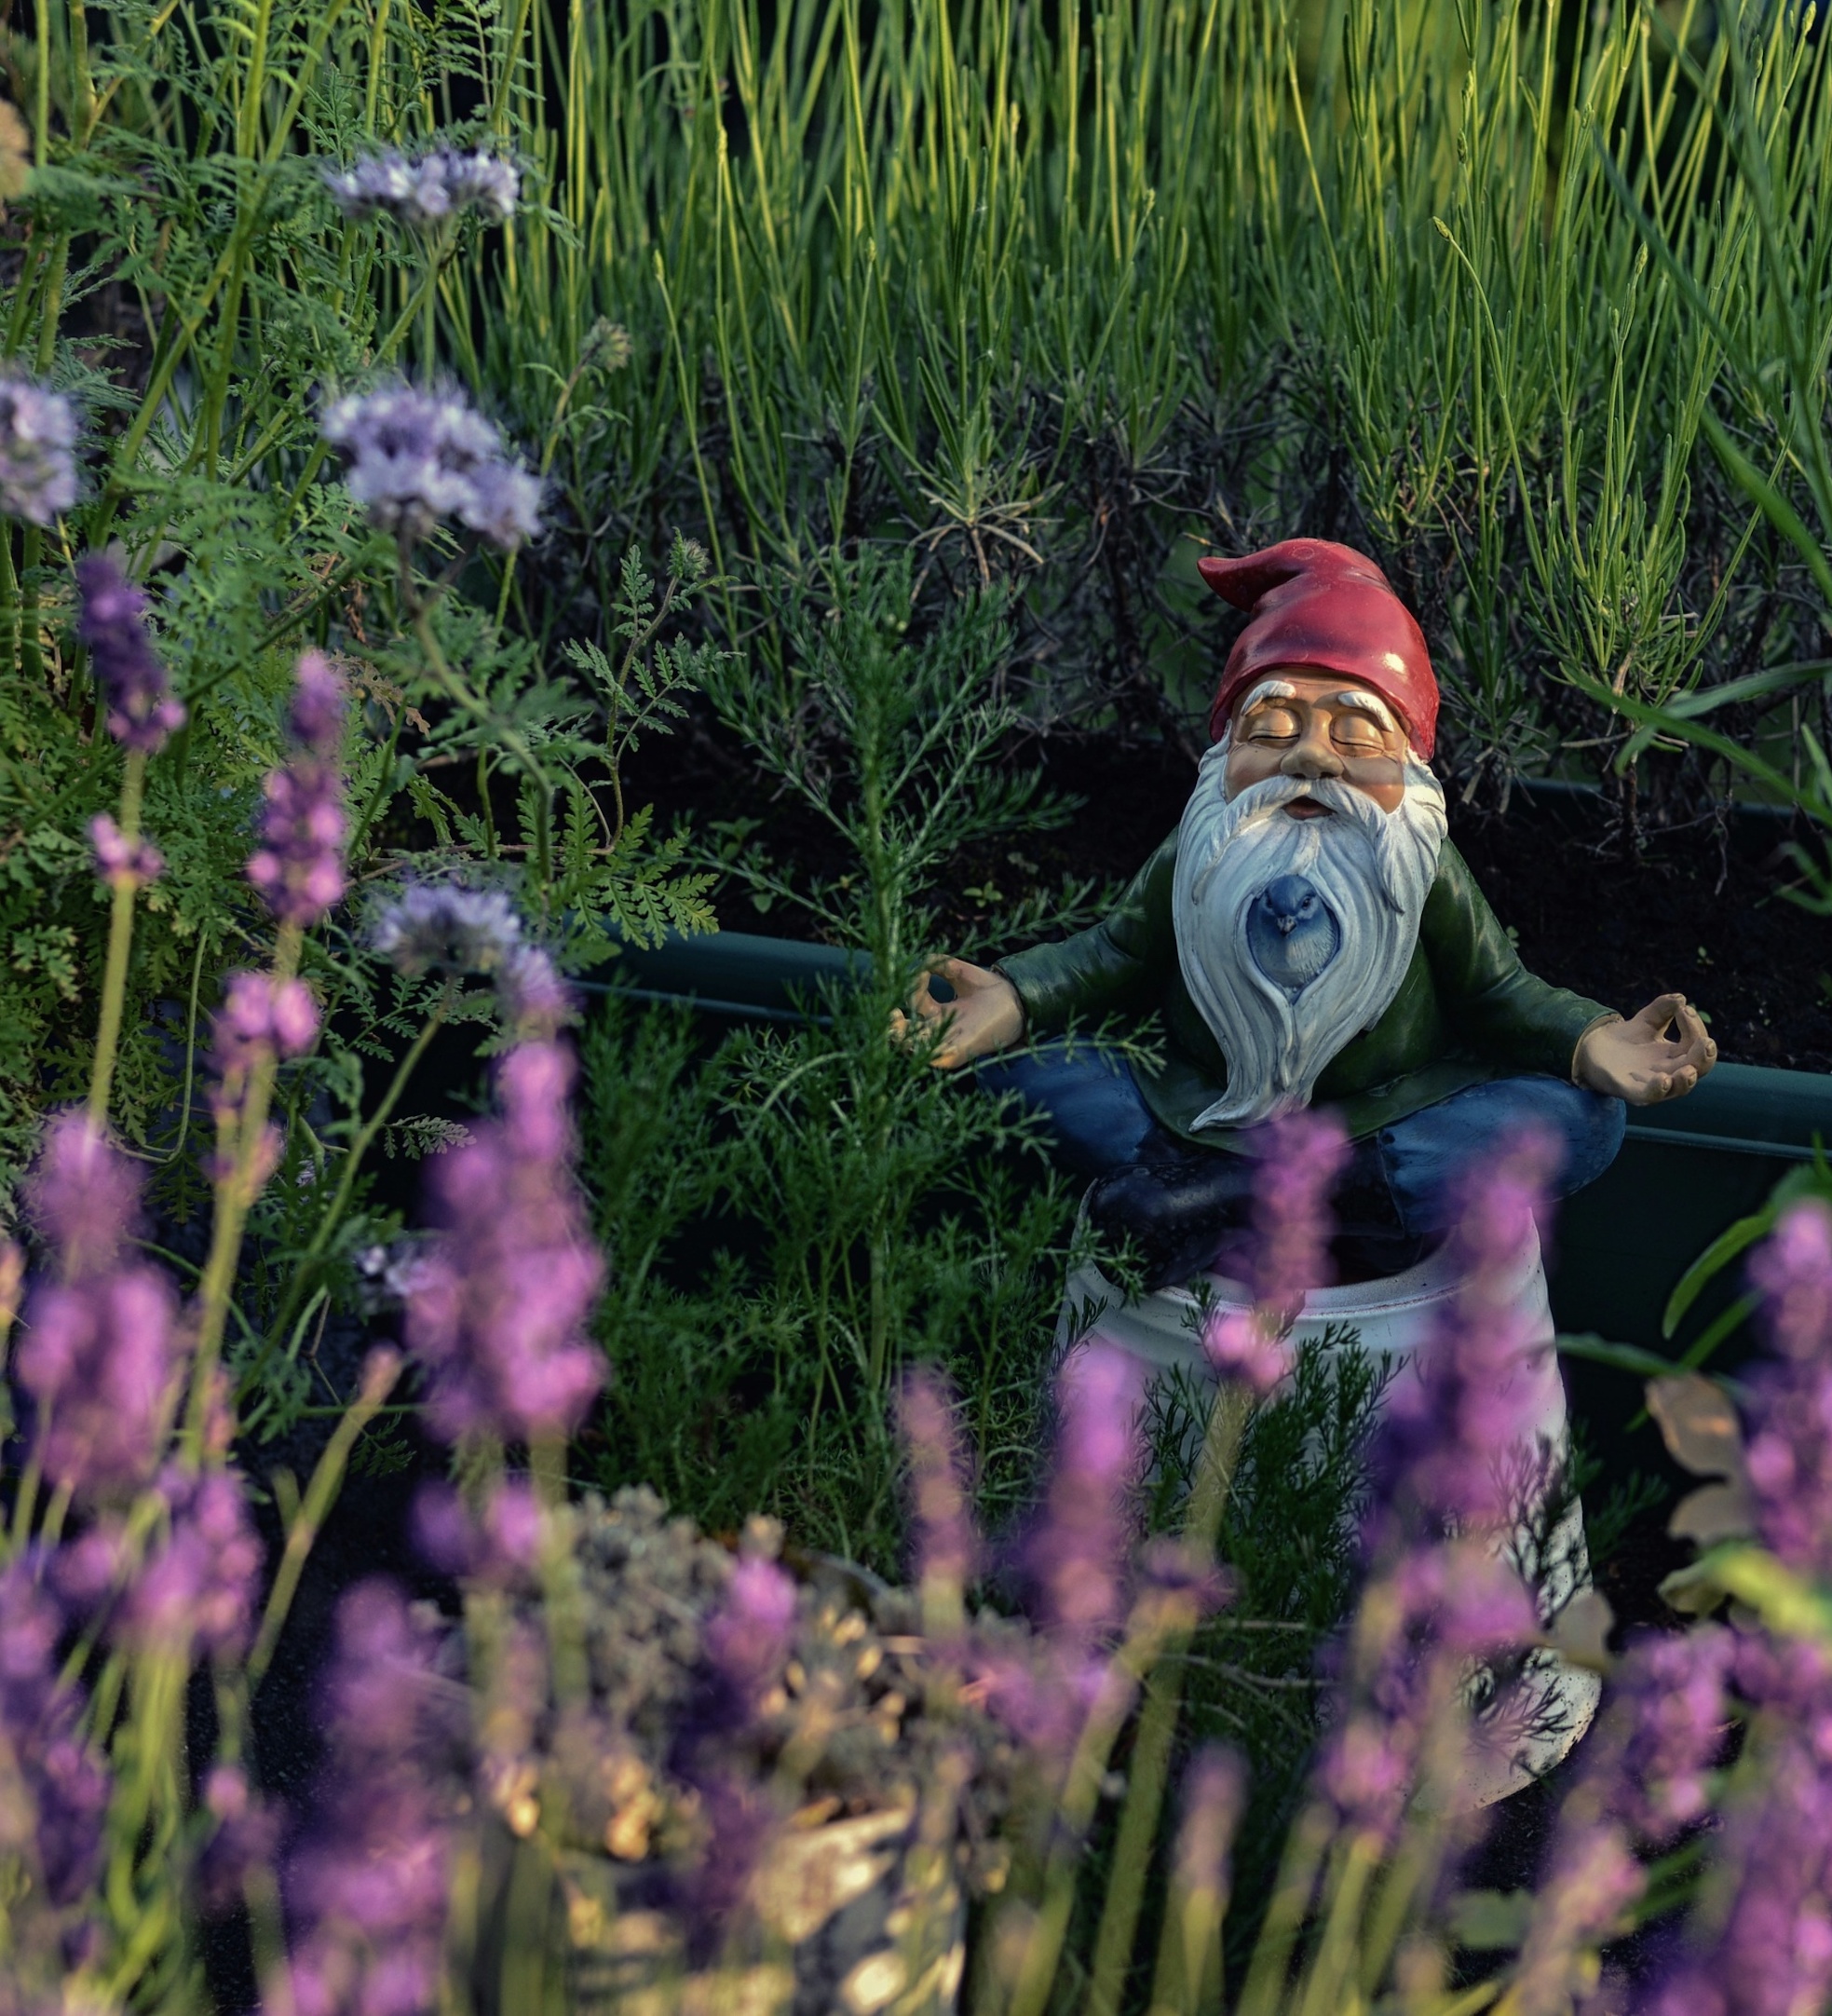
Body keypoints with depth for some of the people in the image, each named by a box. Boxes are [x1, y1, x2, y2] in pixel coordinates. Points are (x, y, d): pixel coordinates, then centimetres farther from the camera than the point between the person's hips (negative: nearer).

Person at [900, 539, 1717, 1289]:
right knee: (1016, 1050, -14)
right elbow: (1119, 958, 0)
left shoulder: (1427, 878, -15)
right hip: (1197, 1120, 1)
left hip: (1389, 1141, -1)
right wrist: (1014, 996, -16)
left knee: (1583, 1118, -27)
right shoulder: (1189, 862, -12)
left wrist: (1595, 1045, -26)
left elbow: (1498, 998, -7)